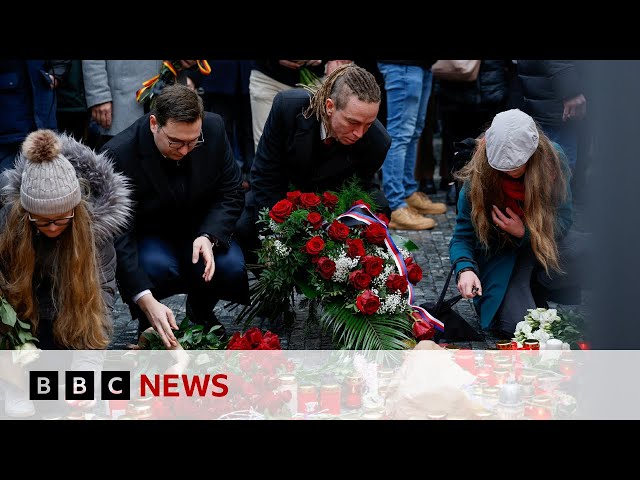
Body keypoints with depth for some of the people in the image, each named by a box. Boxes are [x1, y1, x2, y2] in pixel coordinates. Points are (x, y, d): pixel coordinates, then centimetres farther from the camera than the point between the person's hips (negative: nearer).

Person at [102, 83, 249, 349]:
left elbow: (231, 194, -6)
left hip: (201, 230, 3)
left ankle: (200, 310, 9)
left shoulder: (214, 128, -17)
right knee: (156, 266, -36)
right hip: (146, 235, -3)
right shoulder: (118, 155, -29)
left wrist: (209, 237, -27)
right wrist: (146, 301, -42)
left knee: (231, 267, -26)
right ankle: (149, 325, -3)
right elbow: (117, 235, -30)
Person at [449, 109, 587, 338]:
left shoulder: (553, 159, -16)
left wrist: (525, 232, -29)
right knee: (517, 325, -26)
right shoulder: (477, 174, -20)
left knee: (578, 251, -33)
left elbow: (563, 219, -10)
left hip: (543, 242, 2)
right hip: (500, 254, -2)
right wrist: (465, 269, -36)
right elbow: (463, 235, -14)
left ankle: (536, 293, -1)